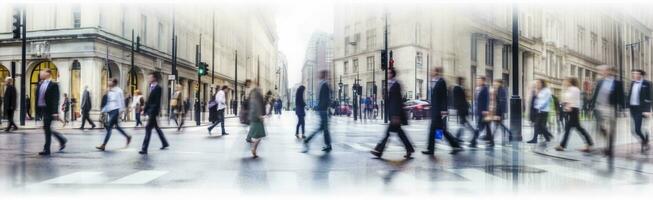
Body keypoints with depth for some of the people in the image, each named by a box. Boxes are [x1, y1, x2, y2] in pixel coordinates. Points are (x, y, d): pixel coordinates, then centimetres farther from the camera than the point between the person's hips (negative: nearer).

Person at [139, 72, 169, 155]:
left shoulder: (158, 88, -13)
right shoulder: (151, 87, 12)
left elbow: (157, 102, -18)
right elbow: (149, 100, 15)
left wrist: (153, 111, -23)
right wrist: (145, 109, 12)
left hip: (153, 111, -9)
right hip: (150, 111, 9)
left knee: (148, 128, -9)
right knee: (156, 127, 16)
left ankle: (144, 148, -7)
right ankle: (164, 143, 29)